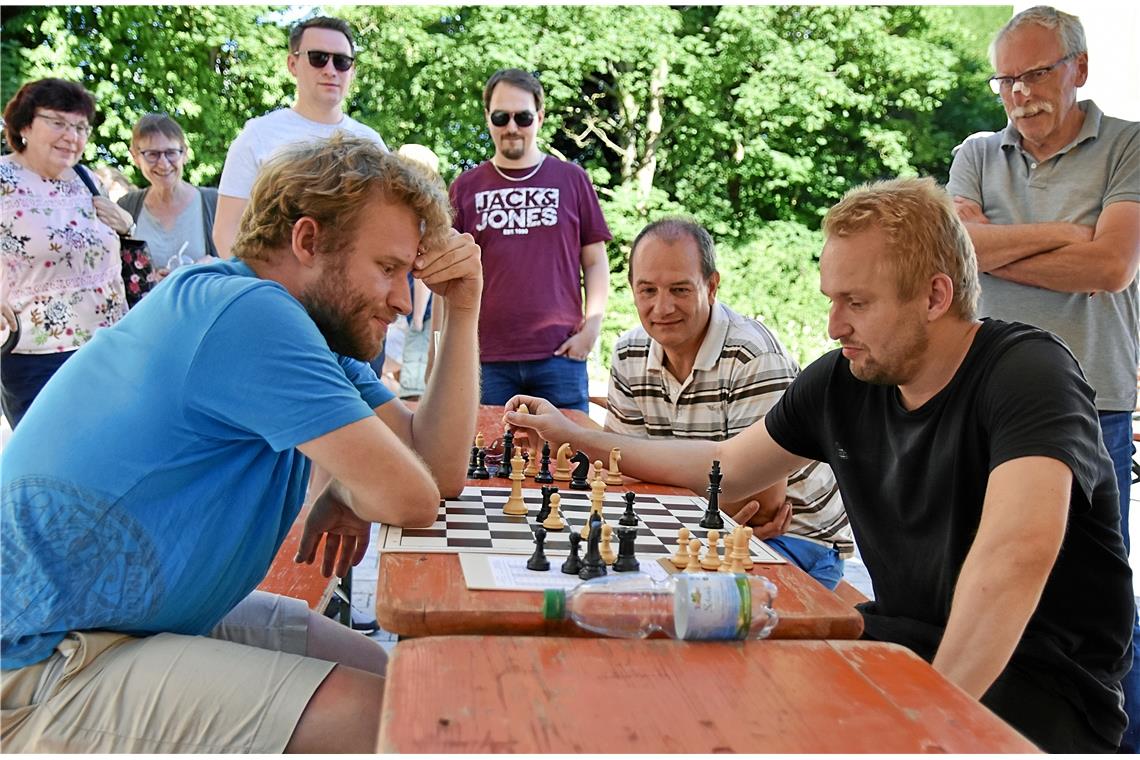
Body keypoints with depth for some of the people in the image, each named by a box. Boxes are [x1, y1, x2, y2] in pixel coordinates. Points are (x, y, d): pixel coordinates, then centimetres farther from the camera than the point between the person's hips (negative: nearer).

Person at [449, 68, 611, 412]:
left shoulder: (571, 179, 8)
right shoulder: (466, 187, 10)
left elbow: (595, 261, 10)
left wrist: (592, 326, -2)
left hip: (560, 355, 0)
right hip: (487, 359, 1)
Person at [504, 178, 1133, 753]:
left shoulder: (1027, 373, -18)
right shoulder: (840, 381, 2)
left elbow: (1017, 553, -35)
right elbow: (727, 469, 16)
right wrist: (571, 434, 14)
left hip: (1044, 681, -6)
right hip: (903, 641, 6)